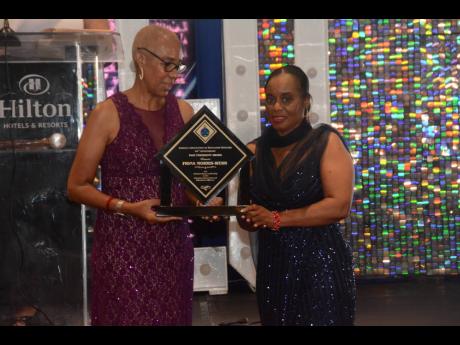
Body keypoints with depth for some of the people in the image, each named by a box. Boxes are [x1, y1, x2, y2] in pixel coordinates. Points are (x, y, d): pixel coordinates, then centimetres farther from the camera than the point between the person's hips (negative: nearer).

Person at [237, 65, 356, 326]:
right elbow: (249, 220, 12)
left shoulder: (326, 141, -6)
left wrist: (277, 219, -15)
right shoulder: (255, 151, 6)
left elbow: (339, 206, -16)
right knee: (277, 322, 16)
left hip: (320, 264, -4)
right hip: (272, 265, 5)